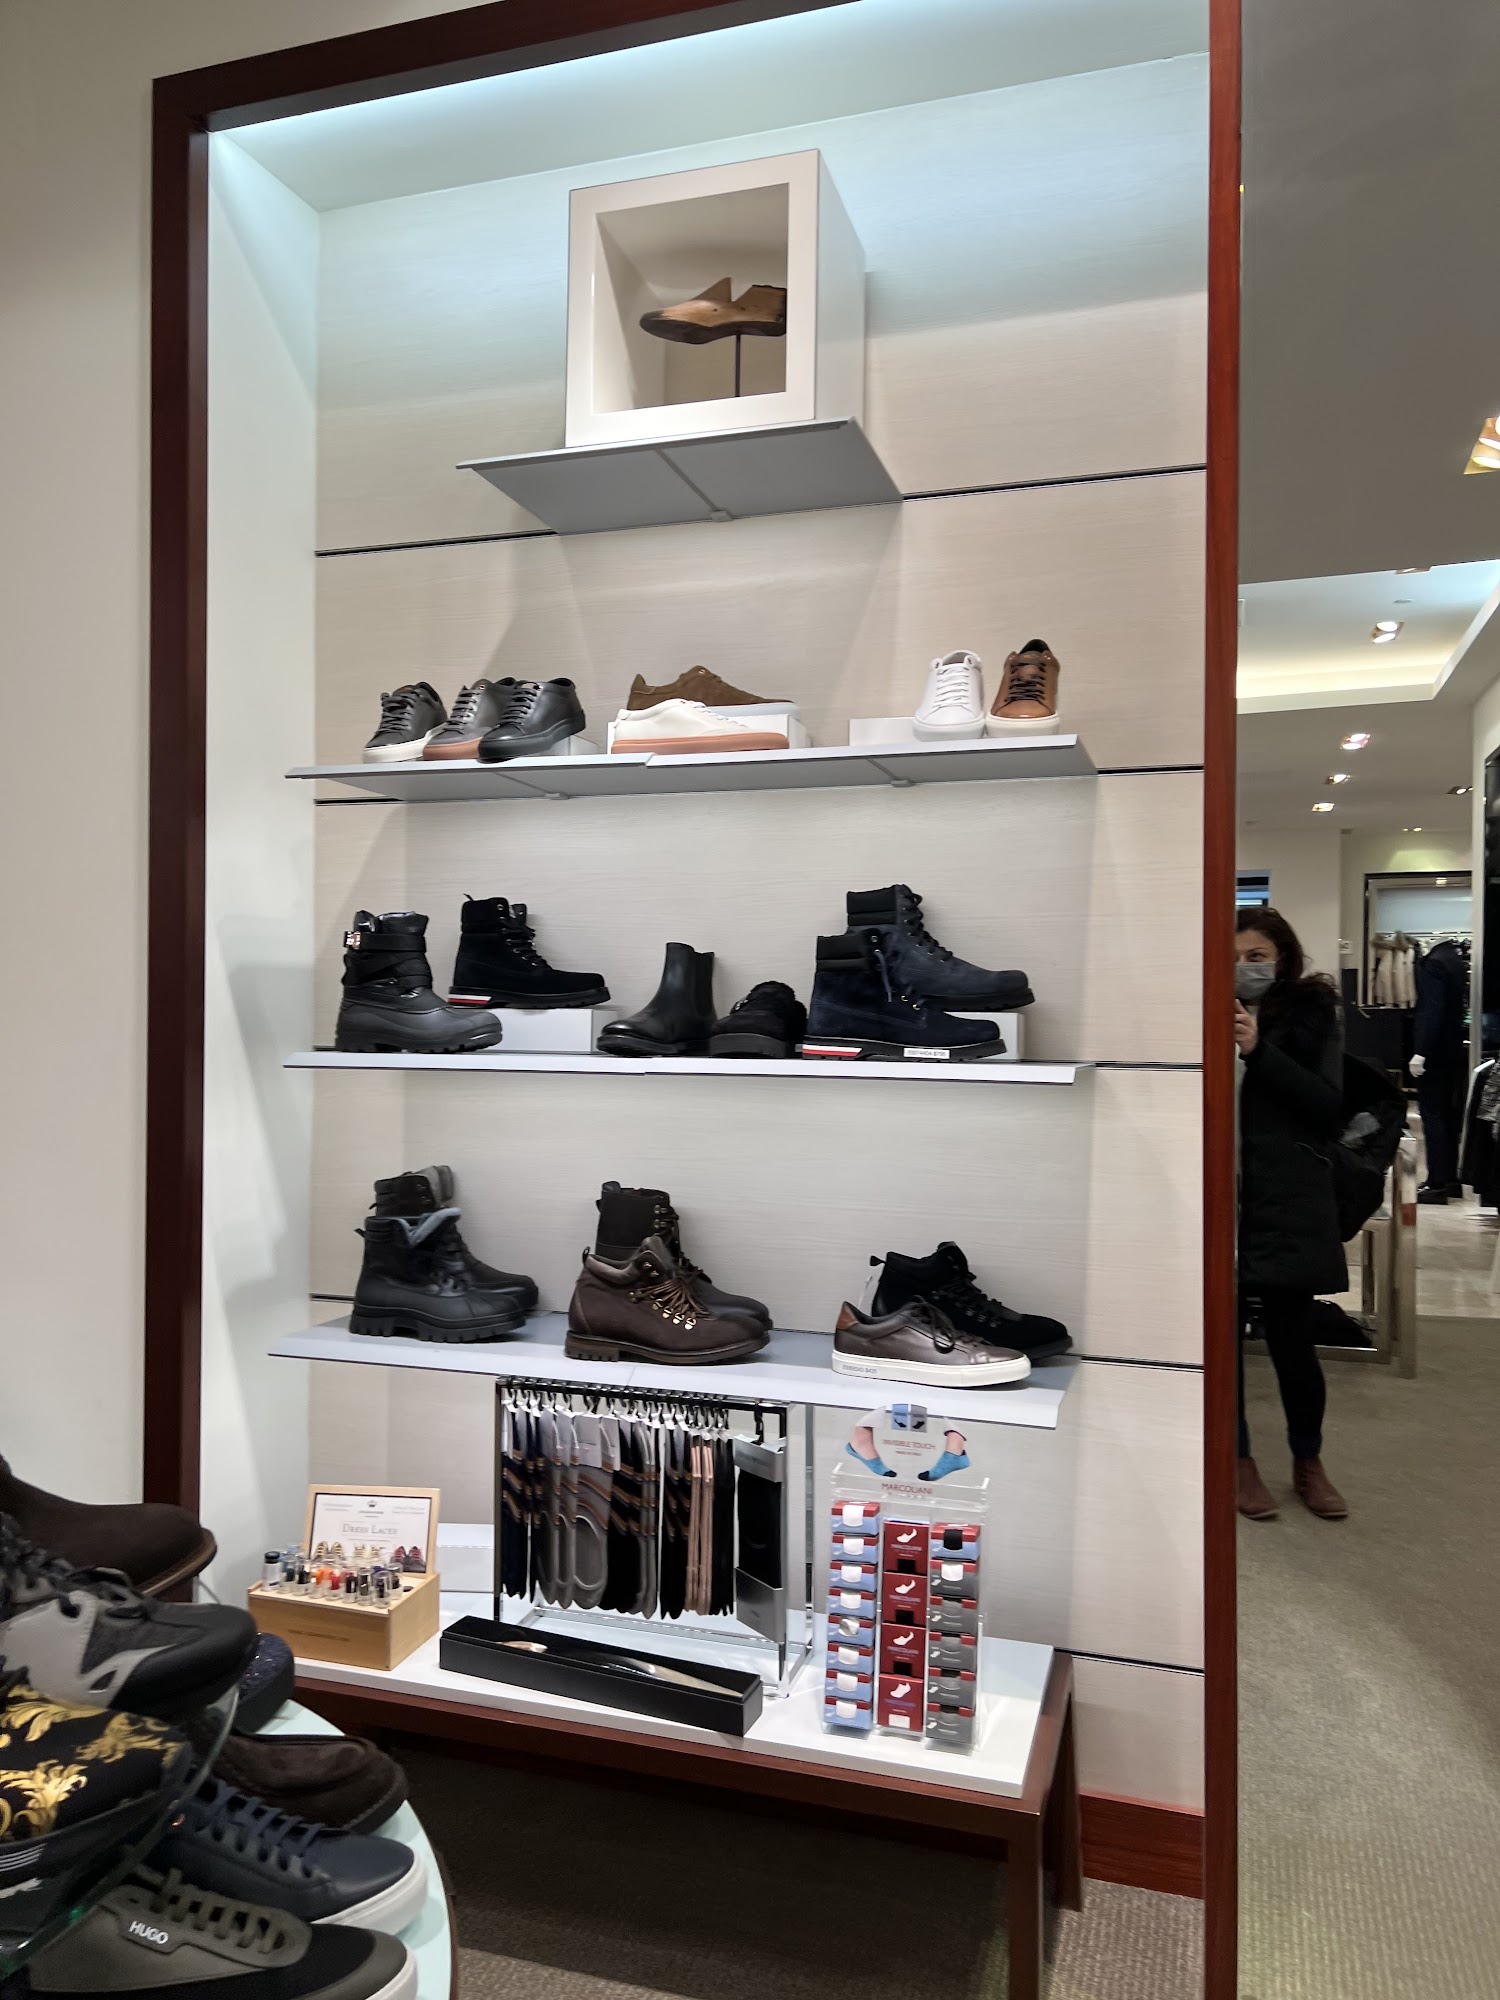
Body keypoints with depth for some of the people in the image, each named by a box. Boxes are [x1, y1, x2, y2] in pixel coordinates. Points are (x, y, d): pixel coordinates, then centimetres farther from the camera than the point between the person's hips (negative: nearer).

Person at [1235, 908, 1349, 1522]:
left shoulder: (1314, 1015, 3)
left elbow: (1330, 1108, -7)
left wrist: (1260, 1051, -15)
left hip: (1288, 1204, -1)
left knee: (1292, 1337, 4)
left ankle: (1308, 1461, 27)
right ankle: (1239, 1460, 23)